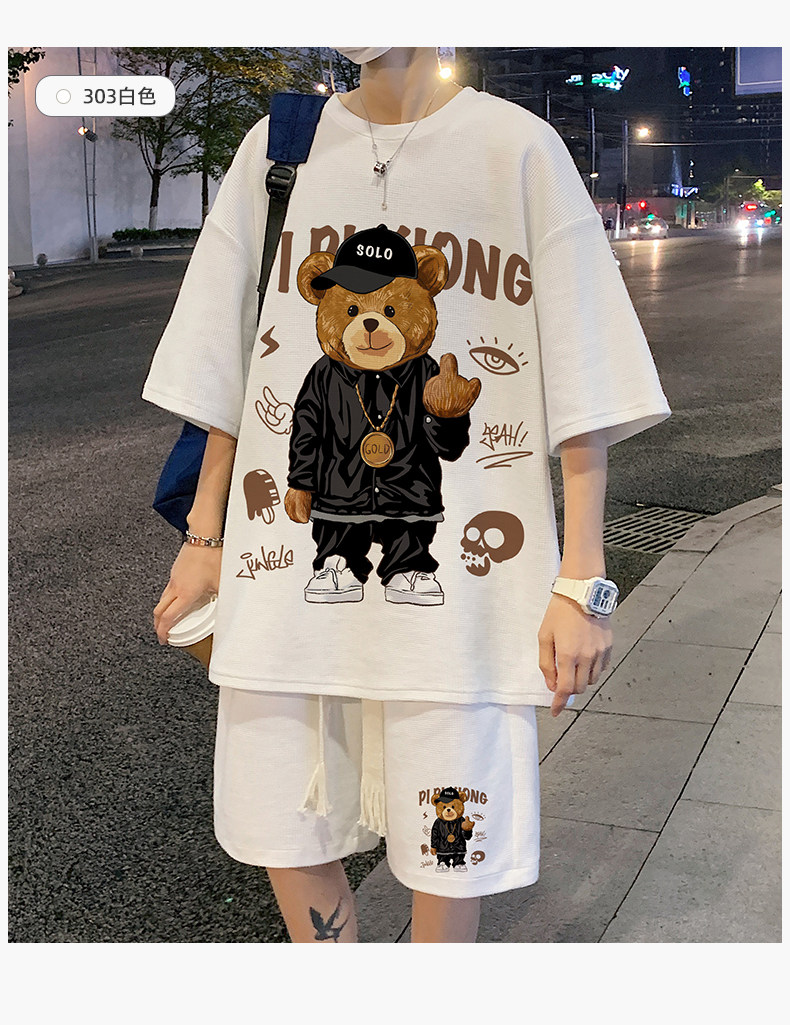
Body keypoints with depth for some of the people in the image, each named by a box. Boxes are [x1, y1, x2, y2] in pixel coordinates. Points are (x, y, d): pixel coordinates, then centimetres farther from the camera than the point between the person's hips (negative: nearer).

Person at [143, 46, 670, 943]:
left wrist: (581, 584, -7)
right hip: (299, 562, 3)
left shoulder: (520, 147, 0)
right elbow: (223, 367, 15)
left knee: (448, 844, 5)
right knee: (280, 834, 10)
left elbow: (583, 394, -3)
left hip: (448, 577, -3)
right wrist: (205, 539, 14)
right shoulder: (275, 147, 10)